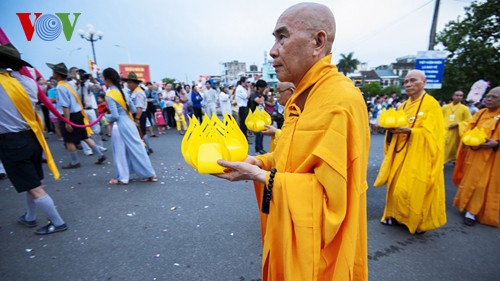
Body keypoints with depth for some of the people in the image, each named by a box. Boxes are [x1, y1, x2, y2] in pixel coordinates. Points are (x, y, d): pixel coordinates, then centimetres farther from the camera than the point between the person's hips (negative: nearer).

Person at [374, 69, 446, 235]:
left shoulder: (431, 104, -8)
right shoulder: (403, 106, 12)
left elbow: (431, 133, -15)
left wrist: (409, 131, -28)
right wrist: (392, 128, -7)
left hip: (419, 156, -6)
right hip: (400, 154, 6)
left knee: (416, 188, -1)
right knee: (397, 185, 9)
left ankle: (420, 221, 19)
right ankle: (397, 215, 25)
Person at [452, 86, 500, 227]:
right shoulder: (479, 113, 9)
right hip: (472, 154, 5)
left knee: (482, 184, -1)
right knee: (469, 181, 12)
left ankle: (473, 212, 7)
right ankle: (468, 207, 28)